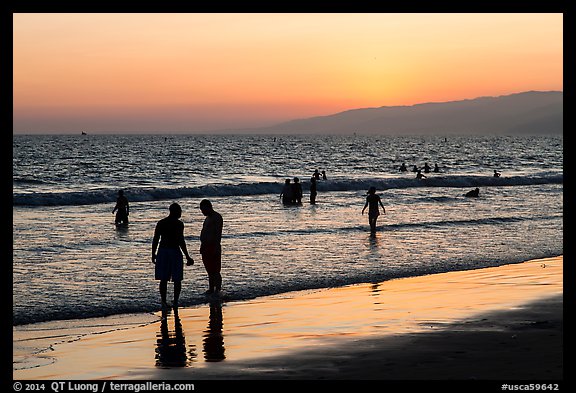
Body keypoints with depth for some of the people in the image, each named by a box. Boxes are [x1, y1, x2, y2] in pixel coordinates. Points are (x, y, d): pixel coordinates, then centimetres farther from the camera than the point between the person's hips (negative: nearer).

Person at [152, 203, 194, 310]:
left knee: (163, 279, 8)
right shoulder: (178, 224, -8)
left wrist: (153, 254, 13)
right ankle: (175, 302, 4)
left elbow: (155, 240, 4)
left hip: (162, 252, 4)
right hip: (174, 252, -4)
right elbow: (181, 242, -13)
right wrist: (187, 257, -9)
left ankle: (164, 303, 5)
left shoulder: (160, 223, 5)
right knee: (177, 280, 6)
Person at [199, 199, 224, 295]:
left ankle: (217, 289, -7)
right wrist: (202, 246, 21)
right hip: (206, 247, 10)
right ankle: (211, 289, 16)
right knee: (210, 271, 12)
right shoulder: (208, 218, 20)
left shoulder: (217, 218, -10)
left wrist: (216, 247, -24)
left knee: (215, 271, -9)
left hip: (213, 247, -10)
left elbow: (218, 233, -18)